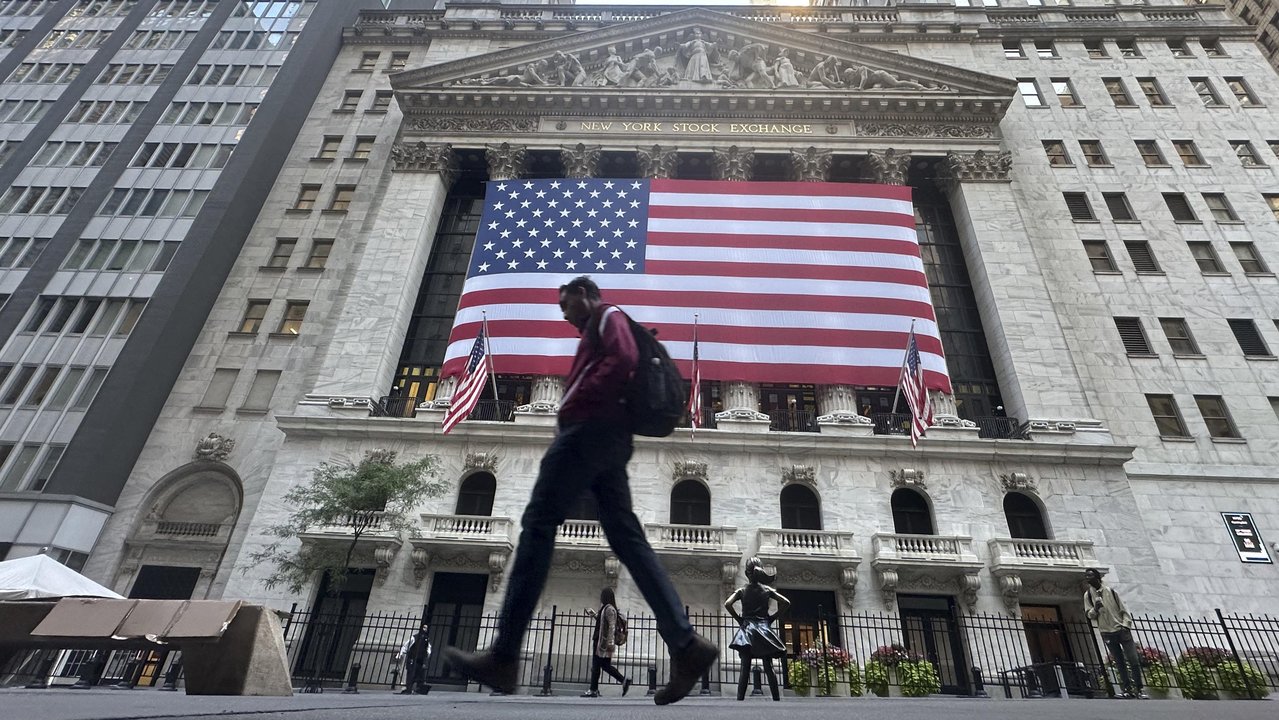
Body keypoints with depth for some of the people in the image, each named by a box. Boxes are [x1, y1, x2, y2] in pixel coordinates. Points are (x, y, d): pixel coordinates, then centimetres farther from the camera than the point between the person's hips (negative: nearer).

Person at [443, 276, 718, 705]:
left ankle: (504, 657, -9)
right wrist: (574, 401, 9)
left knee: (538, 525, -10)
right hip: (607, 439, 10)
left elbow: (625, 359, -14)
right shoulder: (598, 331, 34)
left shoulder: (607, 314, 7)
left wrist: (576, 401, -12)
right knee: (628, 538, -2)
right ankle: (686, 645, -10)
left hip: (590, 430, -10)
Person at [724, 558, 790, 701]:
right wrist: (772, 617, 6)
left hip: (747, 630, -1)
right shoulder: (767, 590, 5)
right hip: (764, 629, 1)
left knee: (745, 669, -3)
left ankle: (740, 699, -8)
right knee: (769, 668, 3)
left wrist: (738, 618, 1)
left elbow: (727, 604, -11)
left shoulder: (742, 590, 1)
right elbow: (786, 603, 0)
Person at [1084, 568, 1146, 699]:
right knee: (1120, 663, 4)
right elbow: (1089, 615, 1)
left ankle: (1140, 689, 8)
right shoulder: (1088, 595, 2)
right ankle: (1128, 689, 12)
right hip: (1107, 633, 1)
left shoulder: (1110, 591, 0)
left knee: (1134, 661, -3)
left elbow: (1123, 610, 5)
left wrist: (1126, 624, -8)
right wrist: (1095, 609, -19)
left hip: (1121, 630, -1)